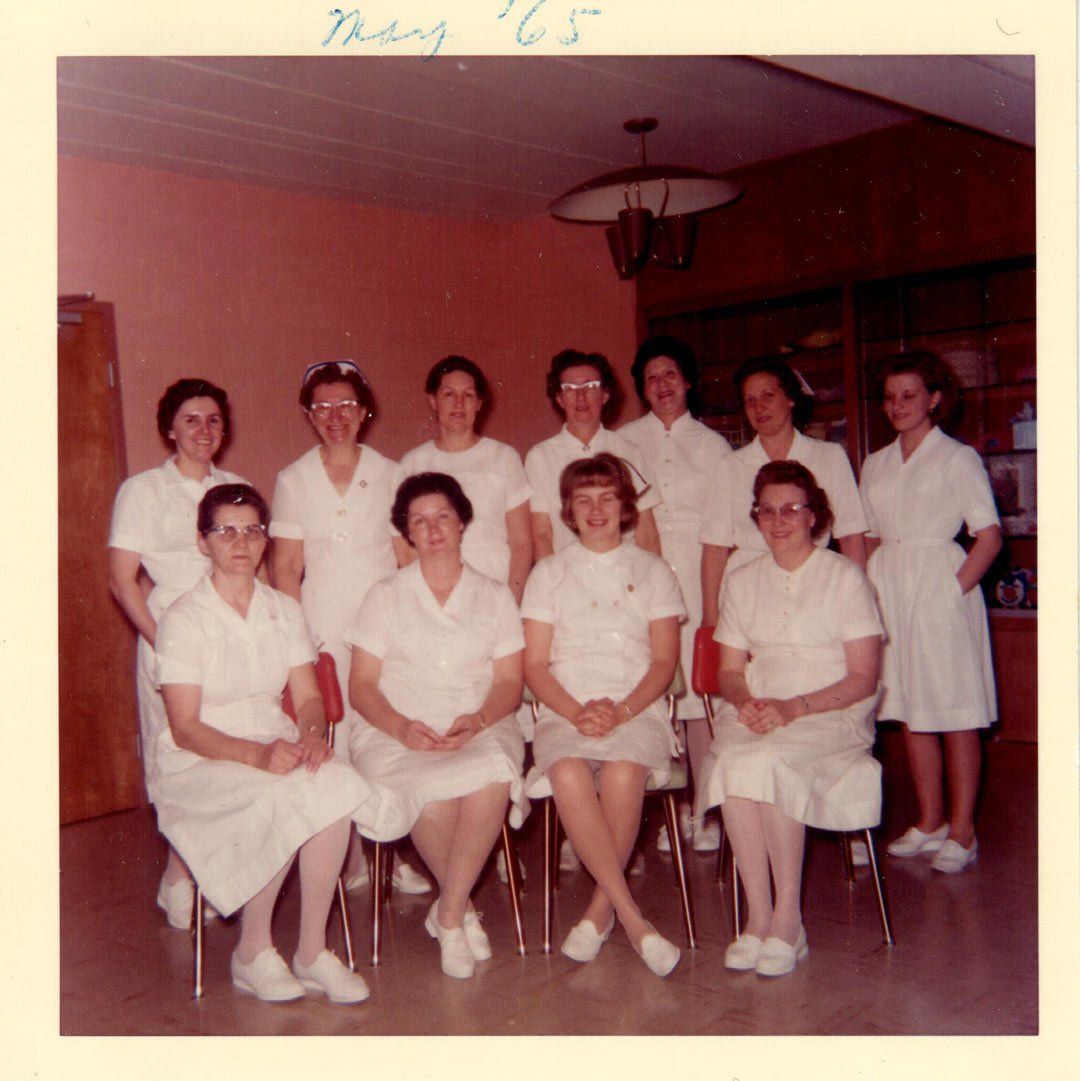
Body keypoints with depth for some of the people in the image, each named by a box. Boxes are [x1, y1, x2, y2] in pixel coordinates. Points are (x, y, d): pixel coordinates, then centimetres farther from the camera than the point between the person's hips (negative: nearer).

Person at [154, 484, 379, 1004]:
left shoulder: (285, 611, 11)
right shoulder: (183, 620, -5)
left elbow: (308, 697, 7)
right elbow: (185, 728, -12)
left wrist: (312, 736, -17)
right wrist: (257, 754, -28)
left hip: (277, 744, 4)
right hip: (202, 762, -4)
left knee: (335, 782, -29)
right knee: (281, 799, -34)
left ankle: (312, 951, -16)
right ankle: (252, 952, -11)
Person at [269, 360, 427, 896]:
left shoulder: (390, 475, 7)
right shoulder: (292, 480, 6)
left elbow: (407, 557, 8)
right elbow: (285, 569, 4)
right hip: (324, 629, 0)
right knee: (332, 744, -2)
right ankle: (348, 858, 11)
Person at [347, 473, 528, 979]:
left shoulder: (495, 596, 16)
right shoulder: (385, 596, 13)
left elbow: (509, 683, 9)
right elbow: (362, 685, 6)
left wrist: (477, 720, -13)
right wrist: (402, 727, -14)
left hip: (481, 731, 1)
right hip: (396, 733, -1)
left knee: (493, 777, -35)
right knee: (431, 793, -35)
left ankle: (449, 913, -17)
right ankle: (463, 908, -7)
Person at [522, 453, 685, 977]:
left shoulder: (652, 571, 13)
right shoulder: (548, 572, 14)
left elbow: (664, 661, 6)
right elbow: (535, 665, 7)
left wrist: (620, 712, -12)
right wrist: (577, 712, -11)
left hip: (636, 710, 0)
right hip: (565, 711, 1)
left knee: (622, 773, -34)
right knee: (569, 774, -33)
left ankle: (600, 909, -15)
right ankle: (631, 915, -26)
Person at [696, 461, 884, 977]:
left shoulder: (845, 576, 2)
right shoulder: (742, 581, 15)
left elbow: (863, 678, -4)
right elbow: (730, 670, 15)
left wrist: (793, 708, -18)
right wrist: (744, 702, -9)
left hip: (831, 716, -3)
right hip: (756, 713, 3)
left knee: (771, 761, -34)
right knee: (731, 762, -31)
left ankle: (788, 920, -20)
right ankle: (757, 916, -22)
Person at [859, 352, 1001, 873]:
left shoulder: (957, 458, -1)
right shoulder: (875, 464, 14)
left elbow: (989, 536, -6)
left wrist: (956, 588, -14)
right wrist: (870, 588, 5)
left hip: (940, 589, -5)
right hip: (890, 591, 6)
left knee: (956, 713, -1)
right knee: (911, 711, 10)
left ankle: (961, 831, 7)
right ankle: (929, 821, 21)